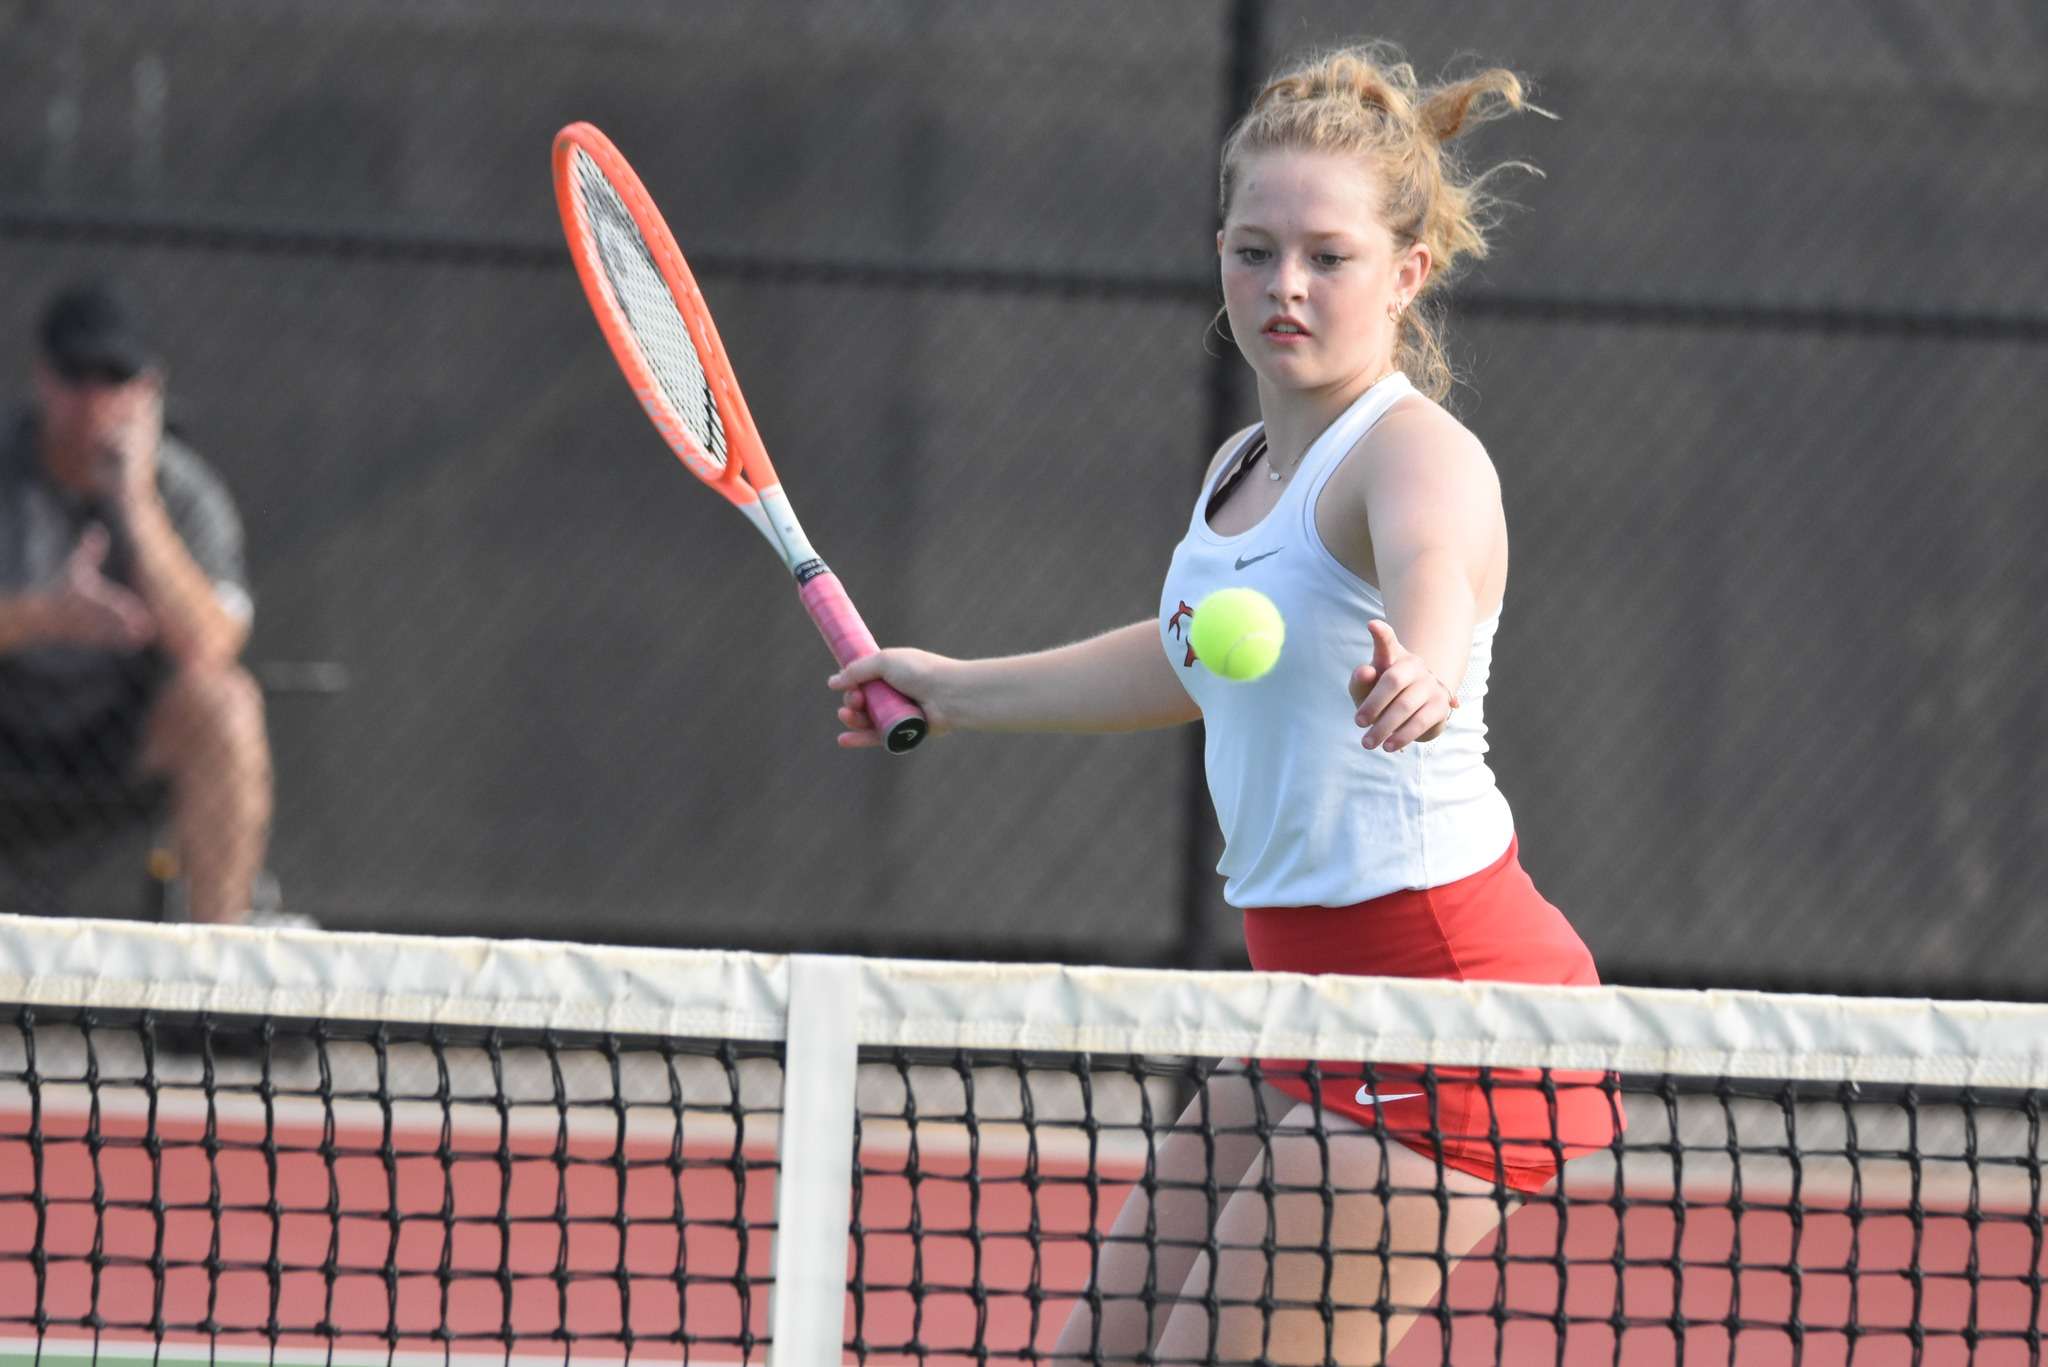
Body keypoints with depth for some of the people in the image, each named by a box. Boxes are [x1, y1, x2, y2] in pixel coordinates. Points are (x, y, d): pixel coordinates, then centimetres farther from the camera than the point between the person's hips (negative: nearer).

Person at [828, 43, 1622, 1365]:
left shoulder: (1416, 455, -17)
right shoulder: (1246, 468, 12)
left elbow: (1434, 568, -43)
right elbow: (1191, 661, 34)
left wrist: (1418, 670, -66)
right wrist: (959, 692, 44)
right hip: (1319, 1005, 10)